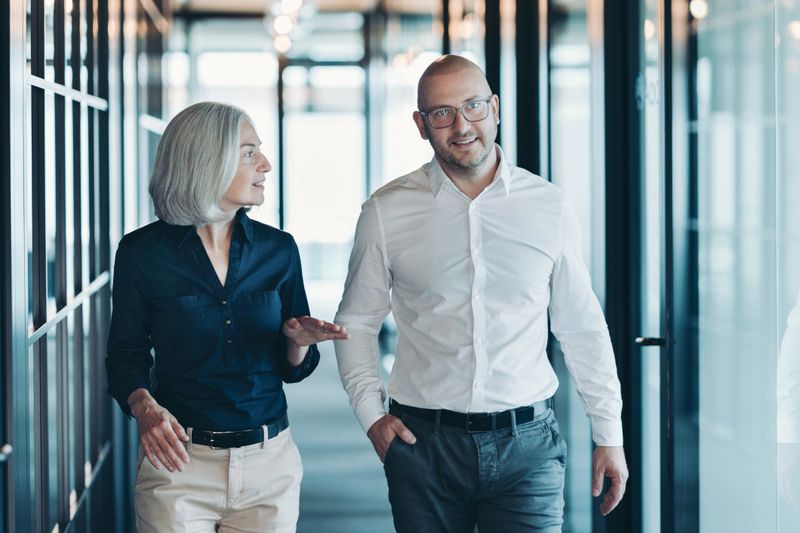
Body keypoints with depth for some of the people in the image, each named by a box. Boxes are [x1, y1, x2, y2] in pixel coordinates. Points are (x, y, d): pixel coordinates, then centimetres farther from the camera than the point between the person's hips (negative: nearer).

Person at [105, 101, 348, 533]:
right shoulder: (142, 252, -5)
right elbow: (126, 356, 2)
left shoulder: (277, 249, 3)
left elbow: (292, 368, 9)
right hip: (178, 461, -2)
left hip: (270, 464, 3)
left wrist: (298, 340, -13)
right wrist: (144, 405, -18)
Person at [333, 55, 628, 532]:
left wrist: (609, 435, 9)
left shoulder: (549, 207, 4)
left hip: (526, 441, 0)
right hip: (423, 441, 0)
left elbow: (583, 329, 9)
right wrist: (371, 413, -1)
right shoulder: (387, 212, 2)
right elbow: (356, 321, 11)